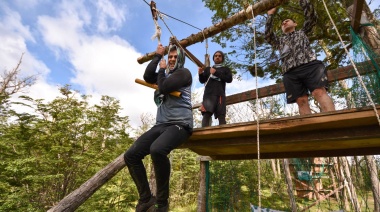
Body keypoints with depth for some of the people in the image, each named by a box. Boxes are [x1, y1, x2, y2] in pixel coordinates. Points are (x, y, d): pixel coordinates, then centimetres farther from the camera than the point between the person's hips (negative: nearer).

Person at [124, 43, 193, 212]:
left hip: (180, 124, -7)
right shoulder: (166, 75, 24)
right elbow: (147, 76, 6)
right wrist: (158, 56, 11)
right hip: (161, 125, 7)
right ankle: (146, 198, 6)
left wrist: (162, 69, 6)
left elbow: (163, 87, -12)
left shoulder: (184, 73, 3)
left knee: (157, 150, -37)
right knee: (130, 155, -8)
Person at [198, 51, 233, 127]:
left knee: (221, 116, -11)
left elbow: (229, 79, 6)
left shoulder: (226, 69, 24)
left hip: (220, 94, 0)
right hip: (209, 94, 0)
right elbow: (202, 80, 17)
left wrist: (216, 73, -2)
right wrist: (200, 74, -5)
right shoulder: (208, 69, 27)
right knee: (206, 114, -18)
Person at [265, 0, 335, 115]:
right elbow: (268, 35, 18)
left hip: (310, 64, -1)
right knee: (301, 100, -14)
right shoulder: (279, 41, 35)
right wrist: (270, 15, 23)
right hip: (290, 72, 1)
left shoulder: (302, 32, 34)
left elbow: (311, 16, 20)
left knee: (319, 92, -21)